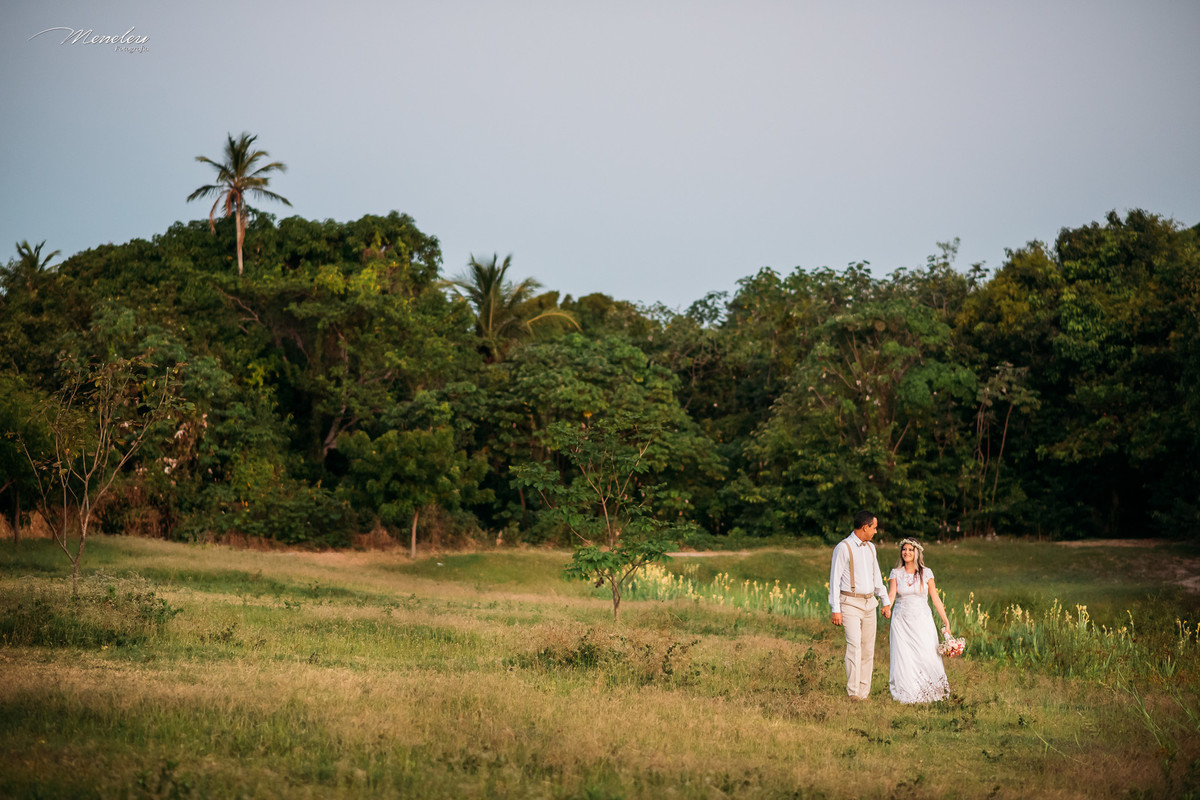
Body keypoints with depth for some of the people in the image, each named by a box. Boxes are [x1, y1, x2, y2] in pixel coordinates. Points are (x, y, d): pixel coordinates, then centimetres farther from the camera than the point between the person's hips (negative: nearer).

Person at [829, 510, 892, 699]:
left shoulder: (870, 548, 12)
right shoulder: (843, 548, -10)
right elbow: (835, 579, -11)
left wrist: (886, 601, 19)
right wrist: (835, 609, -15)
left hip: (869, 603, 7)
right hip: (850, 604, -7)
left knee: (868, 647, 6)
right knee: (854, 646, -15)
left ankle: (864, 688, 12)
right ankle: (853, 690, -11)